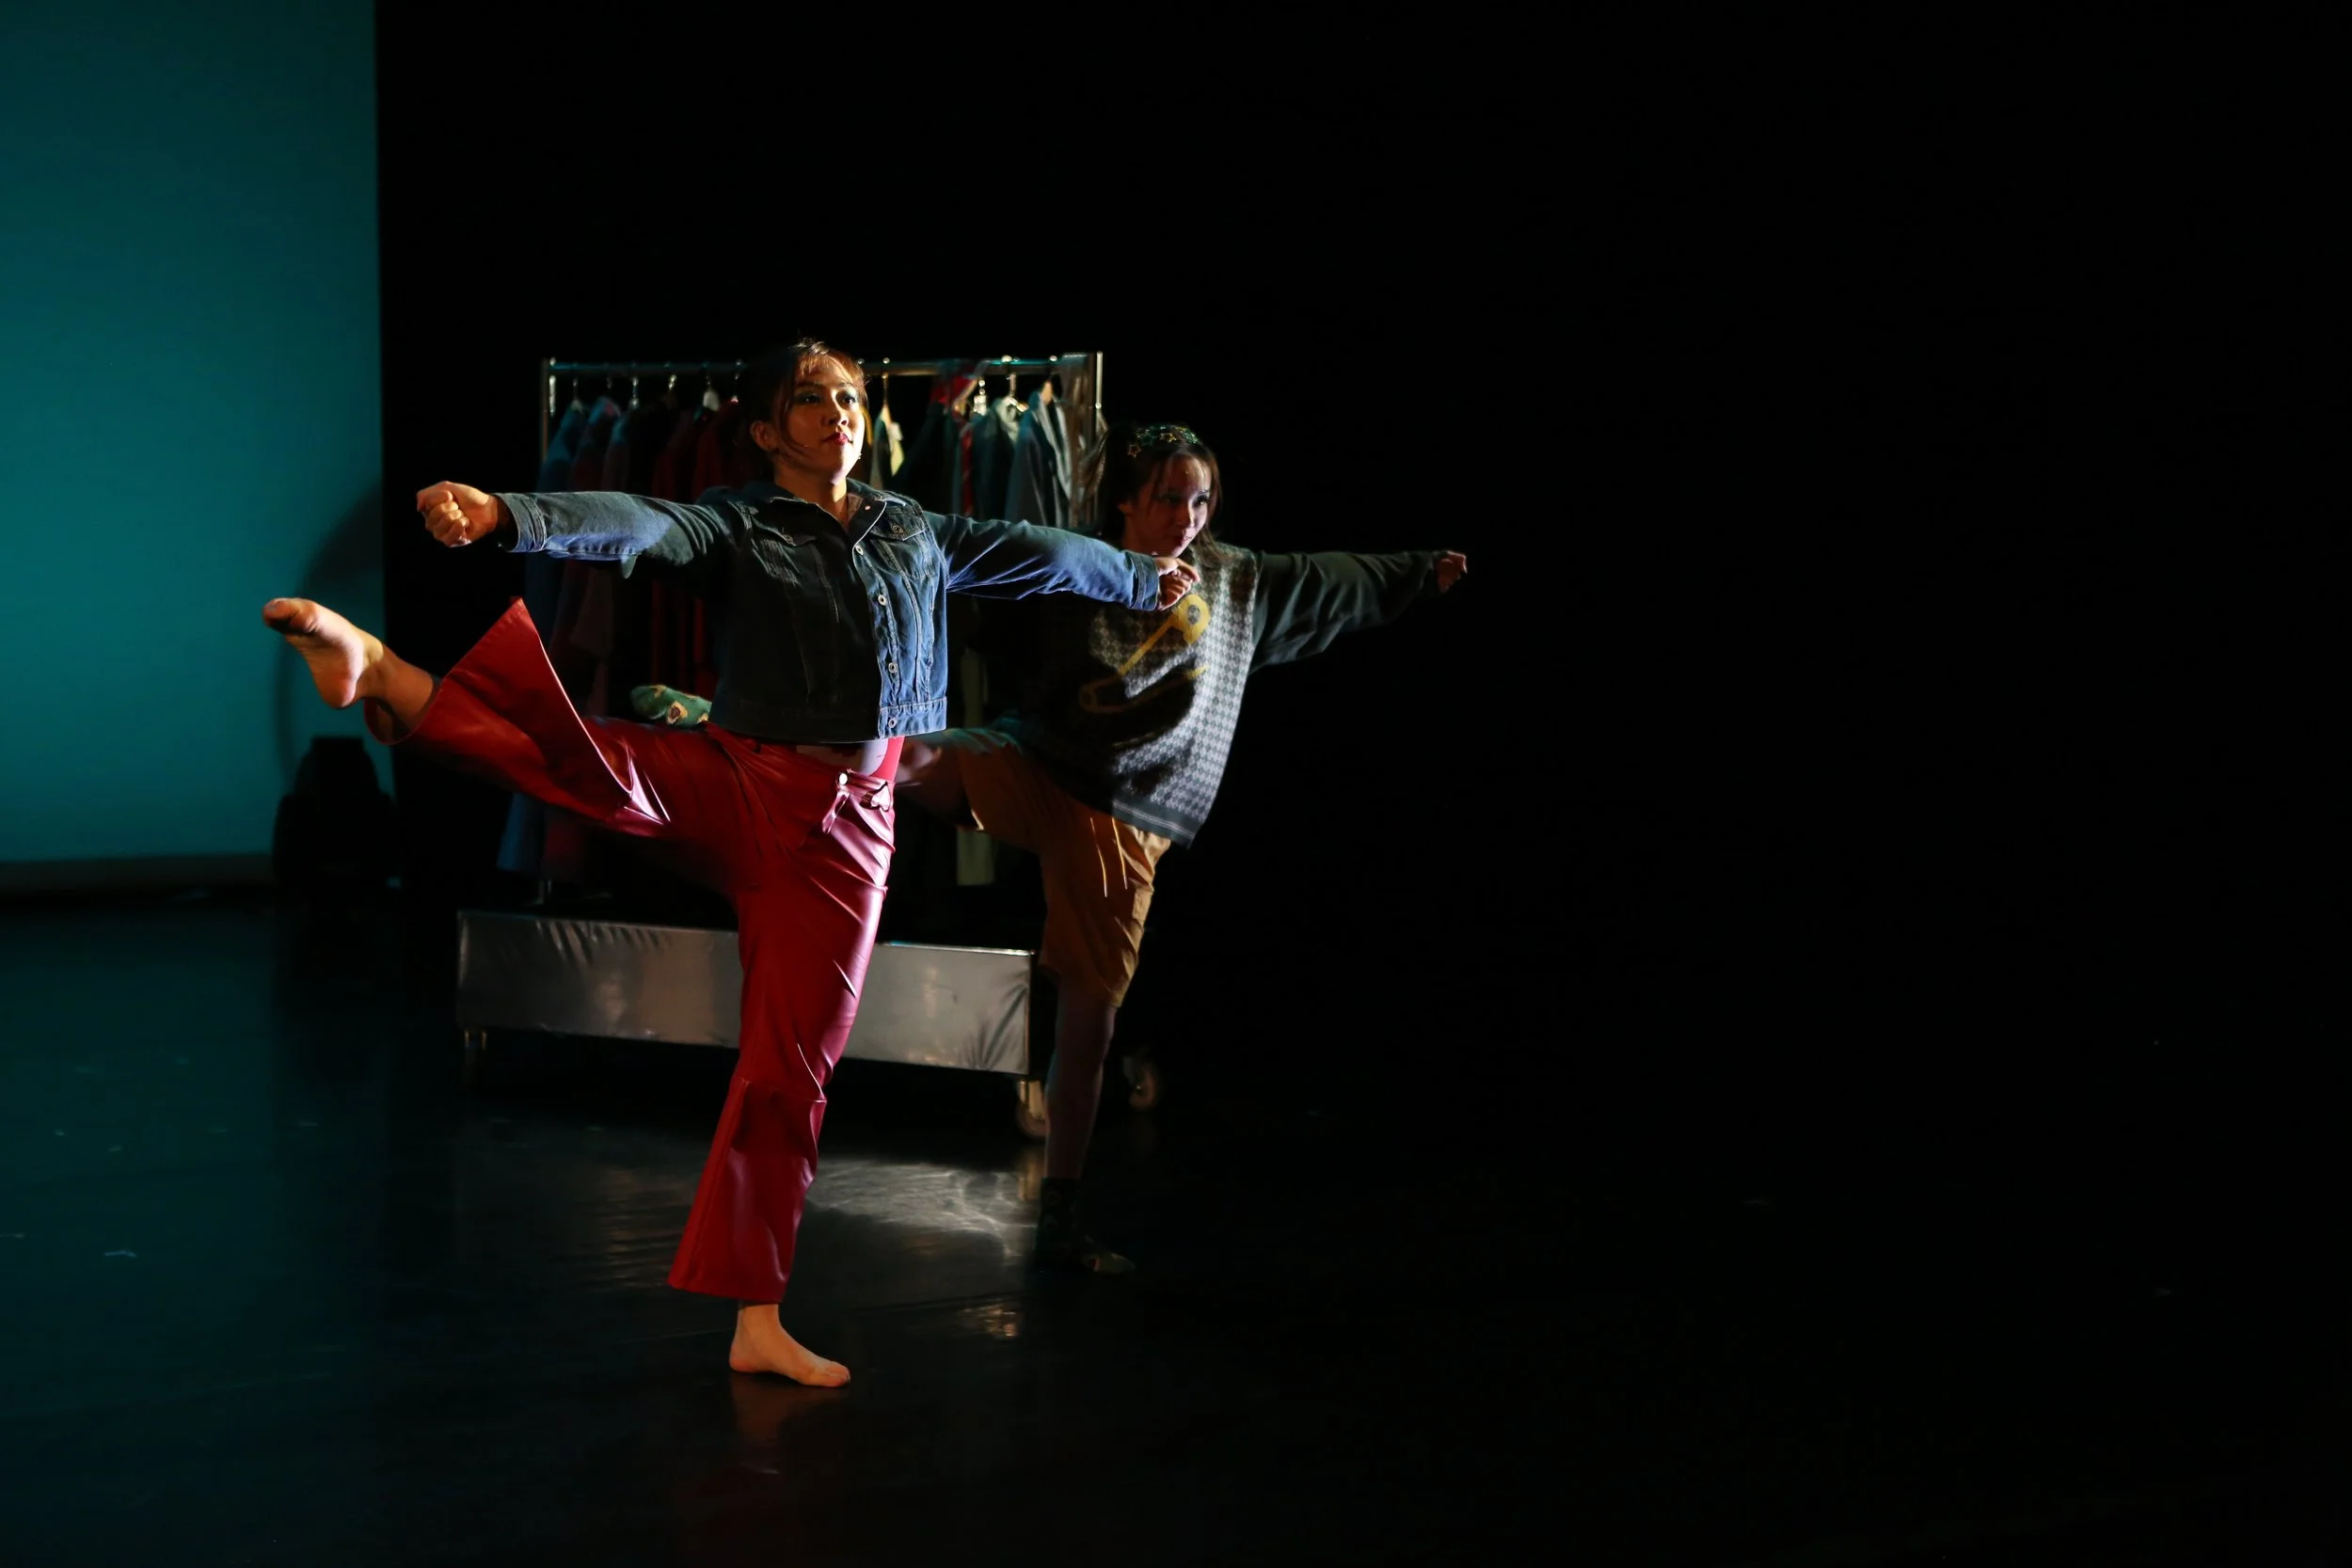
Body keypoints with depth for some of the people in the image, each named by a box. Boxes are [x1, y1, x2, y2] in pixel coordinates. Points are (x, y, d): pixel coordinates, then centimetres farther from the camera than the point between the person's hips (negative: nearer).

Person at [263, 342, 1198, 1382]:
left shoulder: (918, 534, 15)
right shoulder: (735, 527, 0)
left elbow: (1037, 554, 29)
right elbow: (632, 526, -20)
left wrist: (1144, 579, 43)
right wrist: (506, 516, -39)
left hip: (843, 825, 3)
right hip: (733, 787, -3)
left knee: (794, 1069, 3)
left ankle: (757, 1322, 10)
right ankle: (383, 677, -52)